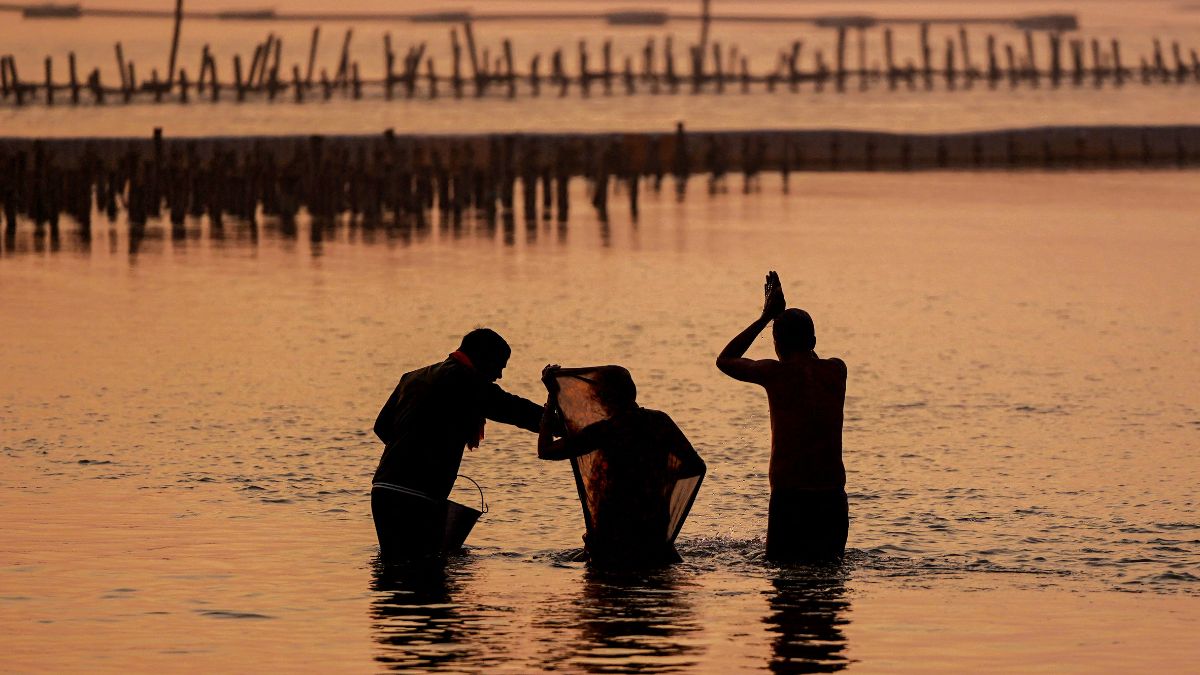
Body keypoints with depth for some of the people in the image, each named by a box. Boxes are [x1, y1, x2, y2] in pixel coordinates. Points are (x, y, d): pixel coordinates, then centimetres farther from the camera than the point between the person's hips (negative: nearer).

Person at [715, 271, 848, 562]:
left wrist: (766, 317, 16)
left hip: (790, 495, -4)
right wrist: (782, 315, 33)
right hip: (833, 495, 4)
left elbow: (725, 360, 13)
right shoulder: (836, 371, 6)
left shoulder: (778, 373, -6)